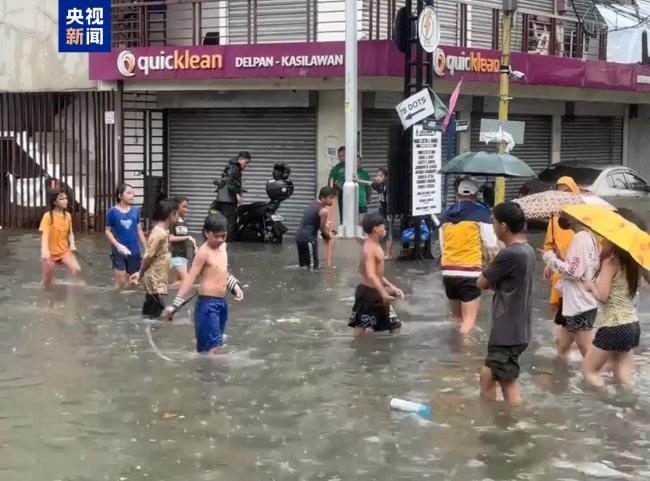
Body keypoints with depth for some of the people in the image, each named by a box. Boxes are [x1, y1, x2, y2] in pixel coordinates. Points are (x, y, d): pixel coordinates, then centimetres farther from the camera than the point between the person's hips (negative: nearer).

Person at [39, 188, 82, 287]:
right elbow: (44, 234, -26)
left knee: (77, 270, -20)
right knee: (48, 279, 8)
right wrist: (44, 250, -43)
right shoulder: (48, 216, -17)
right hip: (51, 252, -3)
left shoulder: (68, 215, 0)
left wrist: (72, 244, -10)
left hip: (64, 251, 3)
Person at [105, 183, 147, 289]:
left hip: (134, 250, 3)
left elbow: (139, 230, 8)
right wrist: (117, 245, -15)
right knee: (121, 281, -3)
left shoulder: (135, 211, 0)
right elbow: (107, 231, -3)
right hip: (119, 250, -3)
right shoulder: (112, 211, -8)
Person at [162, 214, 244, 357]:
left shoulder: (223, 246, 11)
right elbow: (190, 278, -17)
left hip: (221, 302, 8)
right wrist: (175, 305, -21)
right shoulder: (204, 251, -13)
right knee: (213, 348, -14)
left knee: (214, 346, 12)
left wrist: (235, 286, 16)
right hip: (207, 303, -8)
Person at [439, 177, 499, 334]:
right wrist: (495, 266, 15)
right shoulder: (480, 212, -1)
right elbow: (490, 246, -2)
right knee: (468, 322, -4)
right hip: (470, 272, -5)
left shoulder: (446, 215, 12)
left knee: (457, 319, 19)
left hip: (448, 272, 5)